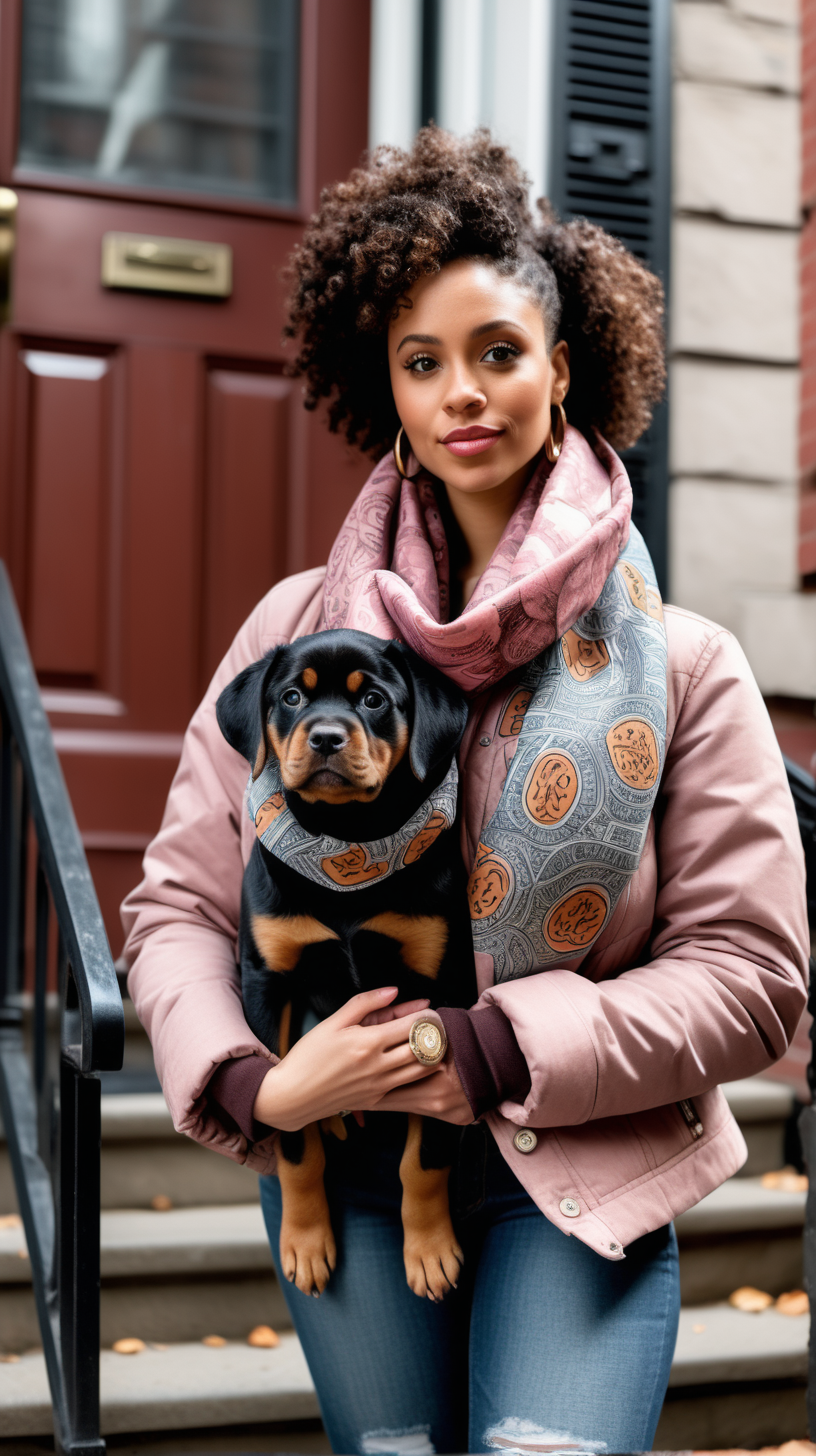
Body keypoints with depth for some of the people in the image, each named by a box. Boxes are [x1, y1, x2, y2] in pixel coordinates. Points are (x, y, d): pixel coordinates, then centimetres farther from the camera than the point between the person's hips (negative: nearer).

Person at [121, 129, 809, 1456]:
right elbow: (177, 902, 5)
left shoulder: (679, 665, -2)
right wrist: (250, 1082, -12)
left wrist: (500, 1054, -14)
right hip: (343, 1160, 2)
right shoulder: (301, 627, 3)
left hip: (581, 1171, -1)